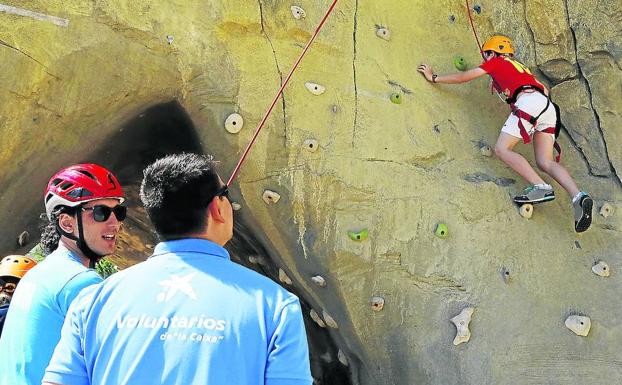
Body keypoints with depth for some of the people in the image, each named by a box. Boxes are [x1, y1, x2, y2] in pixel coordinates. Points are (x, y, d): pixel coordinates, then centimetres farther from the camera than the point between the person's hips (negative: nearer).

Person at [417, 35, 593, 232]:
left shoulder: (496, 62, 18)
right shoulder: (518, 66, 36)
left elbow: (463, 77, 19)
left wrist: (434, 77, 28)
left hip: (529, 101, -7)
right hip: (548, 106, 7)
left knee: (502, 149, -7)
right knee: (544, 162, 1)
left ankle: (540, 187, -23)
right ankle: (579, 197, -20)